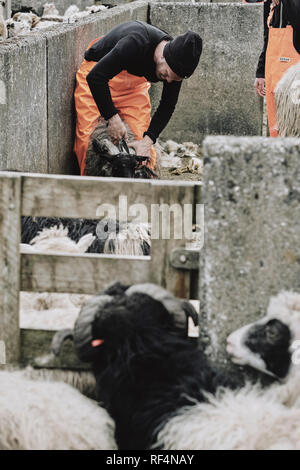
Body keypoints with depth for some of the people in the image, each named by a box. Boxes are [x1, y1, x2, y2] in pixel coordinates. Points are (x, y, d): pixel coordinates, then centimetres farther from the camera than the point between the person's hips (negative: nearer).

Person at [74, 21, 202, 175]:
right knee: (87, 138, -14)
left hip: (134, 83, 5)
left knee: (141, 136, -7)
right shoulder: (136, 43, -41)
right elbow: (95, 77, -37)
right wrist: (112, 118, -35)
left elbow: (167, 106, -9)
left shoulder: (176, 65, -21)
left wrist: (147, 141, -21)